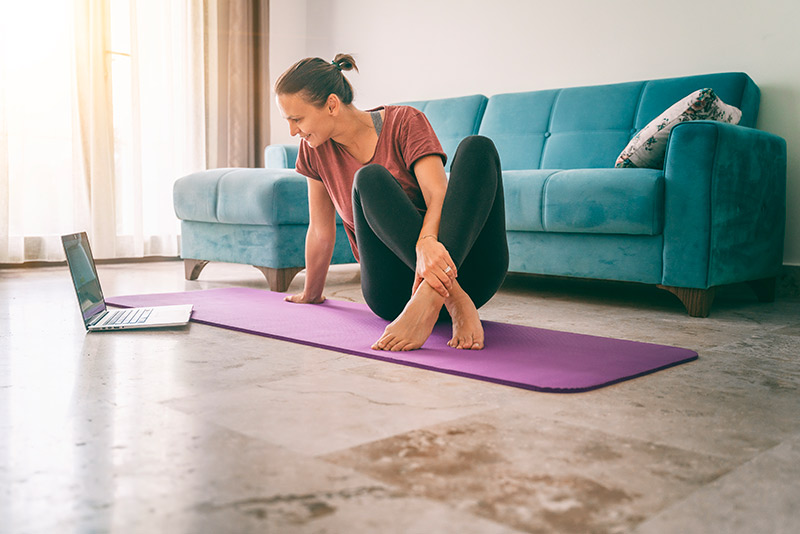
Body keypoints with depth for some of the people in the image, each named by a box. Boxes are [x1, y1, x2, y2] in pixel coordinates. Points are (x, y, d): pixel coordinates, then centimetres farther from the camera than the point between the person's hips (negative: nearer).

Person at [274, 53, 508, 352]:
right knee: (369, 178, -25)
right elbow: (320, 231, 14)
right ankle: (453, 301, -45)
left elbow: (438, 195, -21)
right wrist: (311, 293, 24)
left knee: (477, 146, -25)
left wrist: (426, 241, -41)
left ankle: (430, 297, -45)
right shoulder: (315, 149, 5)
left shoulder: (404, 122, -5)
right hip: (394, 292, 2)